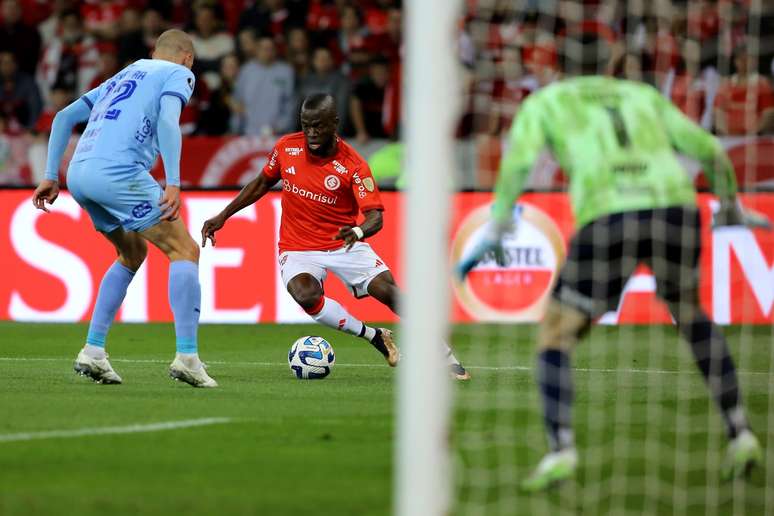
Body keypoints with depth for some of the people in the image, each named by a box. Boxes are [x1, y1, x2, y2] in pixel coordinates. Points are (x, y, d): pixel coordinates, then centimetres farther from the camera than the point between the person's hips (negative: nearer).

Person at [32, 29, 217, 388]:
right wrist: (173, 184, -18)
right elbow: (167, 121, -10)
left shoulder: (126, 75, 32)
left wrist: (51, 176, 24)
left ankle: (93, 352, 16)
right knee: (185, 251, -1)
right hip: (119, 173, -8)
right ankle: (186, 356, -13)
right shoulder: (178, 74, 11)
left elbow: (64, 117, 26)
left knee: (133, 254, 25)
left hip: (79, 174, 8)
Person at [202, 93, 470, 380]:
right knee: (306, 295, -32)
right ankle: (375, 336, -12)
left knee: (386, 288, -23)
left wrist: (359, 231, -45)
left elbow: (375, 216, -22)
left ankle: (445, 356, -7)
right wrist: (223, 216, 12)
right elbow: (262, 183, 14)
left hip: (344, 245, -1)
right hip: (298, 247, 1)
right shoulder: (286, 147, -4)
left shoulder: (353, 165, -14)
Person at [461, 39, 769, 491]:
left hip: (608, 221, -3)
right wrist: (732, 206, 40)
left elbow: (518, 161, 1)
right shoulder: (644, 96, 28)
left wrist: (498, 226, -2)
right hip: (676, 211, 3)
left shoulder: (543, 103, 20)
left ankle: (561, 449, -12)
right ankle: (740, 434, 24)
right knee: (691, 316, 31)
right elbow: (711, 151, 26)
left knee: (555, 336, 10)